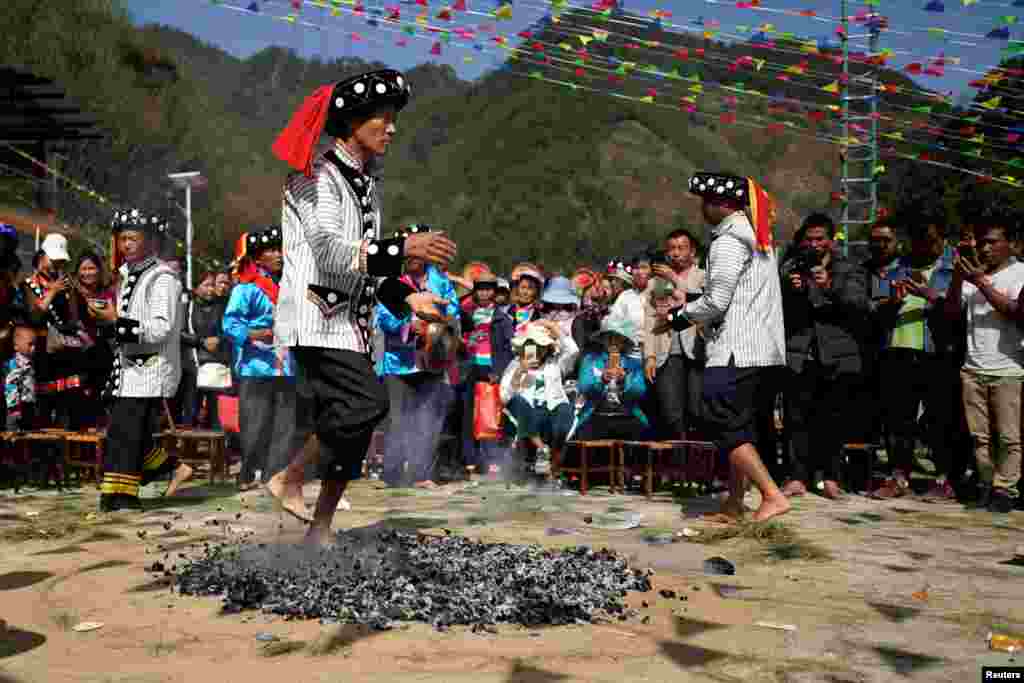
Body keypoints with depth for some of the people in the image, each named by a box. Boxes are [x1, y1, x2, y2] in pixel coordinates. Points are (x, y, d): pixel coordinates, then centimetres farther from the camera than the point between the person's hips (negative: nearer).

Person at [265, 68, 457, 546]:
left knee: (346, 426, 7)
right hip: (316, 316, -9)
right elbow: (330, 252, -21)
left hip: (349, 320, 9)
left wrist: (406, 298, 13)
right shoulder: (318, 175, -8)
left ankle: (320, 529, 17)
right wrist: (403, 249, -29)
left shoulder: (365, 182, 19)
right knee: (368, 402, -23)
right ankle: (288, 480, -5)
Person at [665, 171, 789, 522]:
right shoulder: (759, 238, 19)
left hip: (735, 349, -10)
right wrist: (691, 311, 17)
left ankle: (773, 495, -11)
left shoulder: (728, 241, -12)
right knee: (740, 426, 14)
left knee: (728, 428, -7)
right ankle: (734, 504, 21)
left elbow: (716, 302, -17)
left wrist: (680, 316, -1)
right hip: (760, 348, 10)